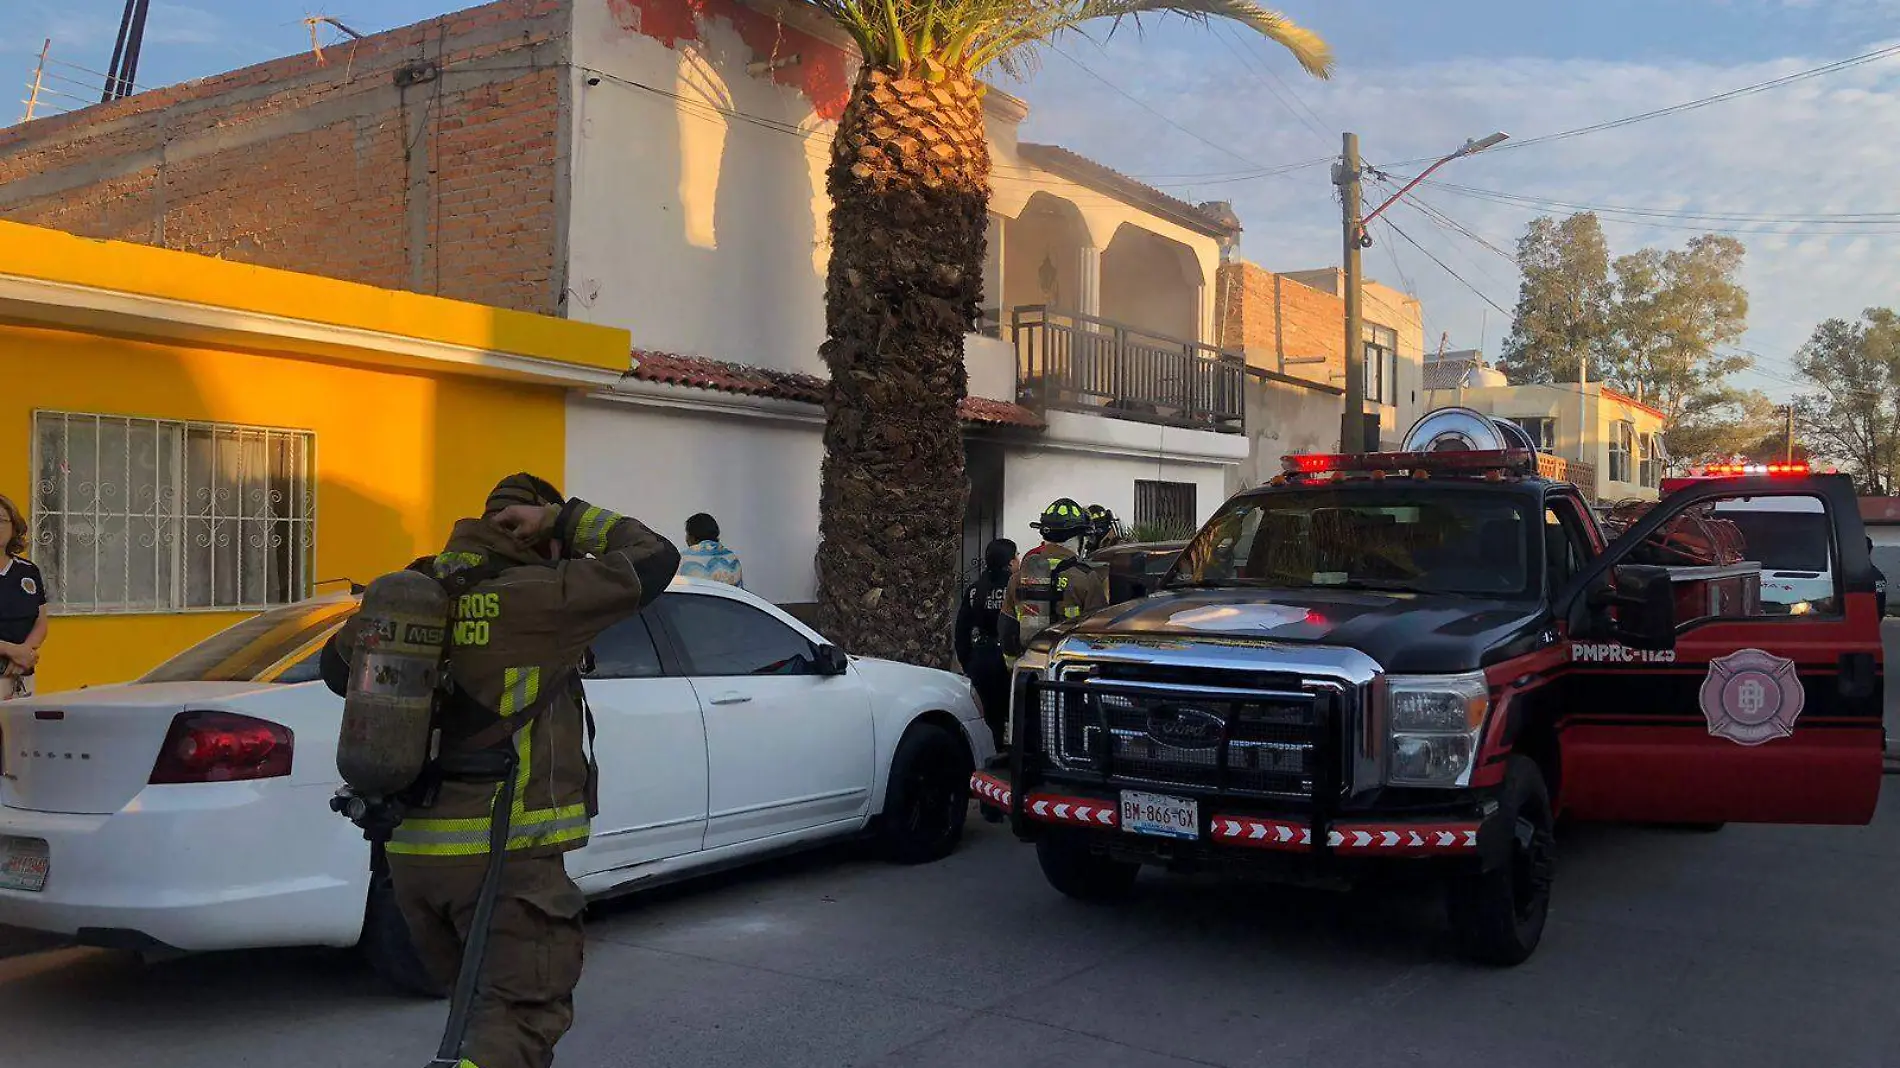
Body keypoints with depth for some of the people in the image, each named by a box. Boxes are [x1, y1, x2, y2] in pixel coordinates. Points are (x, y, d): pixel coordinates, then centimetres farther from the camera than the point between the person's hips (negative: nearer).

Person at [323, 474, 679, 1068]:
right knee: (522, 1017, -3)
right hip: (505, 851, -7)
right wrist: (563, 519, -2)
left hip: (411, 848, 7)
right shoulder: (535, 597, -13)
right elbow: (656, 561, -8)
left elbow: (337, 663, 22)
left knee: (478, 1002, 22)